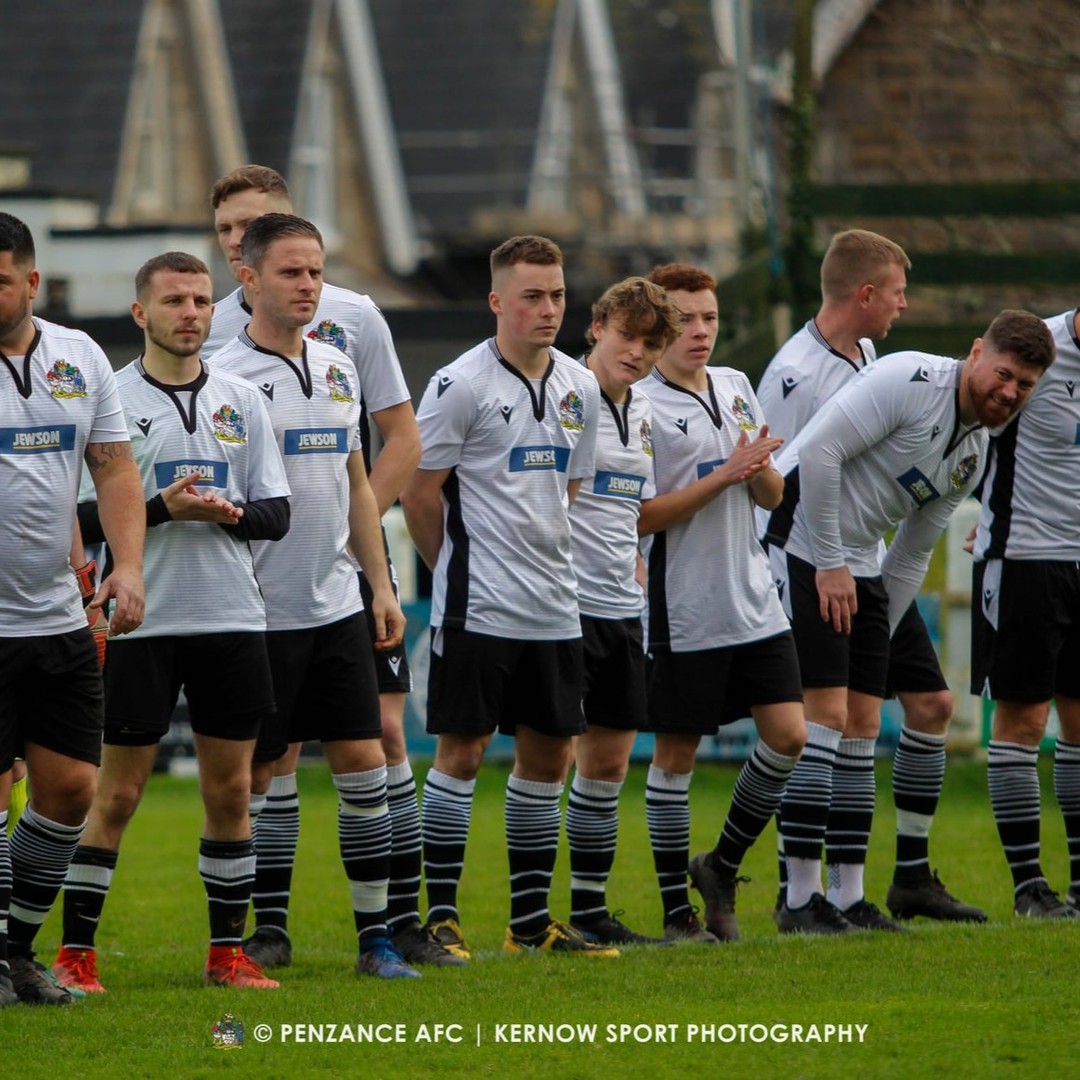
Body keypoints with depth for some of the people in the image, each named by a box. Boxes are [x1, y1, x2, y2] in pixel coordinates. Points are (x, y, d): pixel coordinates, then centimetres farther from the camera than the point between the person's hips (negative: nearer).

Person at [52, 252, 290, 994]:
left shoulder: (242, 401, 10)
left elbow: (277, 513, 9)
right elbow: (79, 516, -6)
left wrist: (231, 512, -12)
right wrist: (160, 509, -19)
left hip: (234, 621, 4)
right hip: (141, 622, -4)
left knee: (231, 788, 6)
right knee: (118, 792, -2)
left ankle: (229, 952, 14)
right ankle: (76, 953, 4)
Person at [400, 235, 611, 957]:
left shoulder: (580, 387, 10)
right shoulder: (461, 384, -10)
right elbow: (419, 492, -6)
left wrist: (546, 564, 16)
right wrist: (457, 568, 4)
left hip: (555, 610, 7)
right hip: (478, 605, -7)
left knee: (548, 754, 9)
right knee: (462, 749, -5)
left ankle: (532, 918, 17)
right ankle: (440, 912, 0)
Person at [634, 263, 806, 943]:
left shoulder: (737, 388, 11)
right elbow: (638, 517, -13)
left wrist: (760, 469, -8)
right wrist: (722, 477, -18)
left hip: (755, 603, 6)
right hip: (684, 613, -6)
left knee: (789, 736, -1)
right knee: (676, 754, 2)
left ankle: (722, 867, 17)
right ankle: (677, 908, 10)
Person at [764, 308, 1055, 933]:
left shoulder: (976, 454, 11)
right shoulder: (909, 379, -15)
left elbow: (913, 555, 19)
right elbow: (820, 451, -21)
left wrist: (880, 636, 15)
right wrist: (830, 565, -18)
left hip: (859, 568, 9)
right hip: (800, 547, -9)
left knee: (864, 726, 5)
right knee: (825, 714, -12)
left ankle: (849, 898, 10)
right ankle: (802, 899, -10)